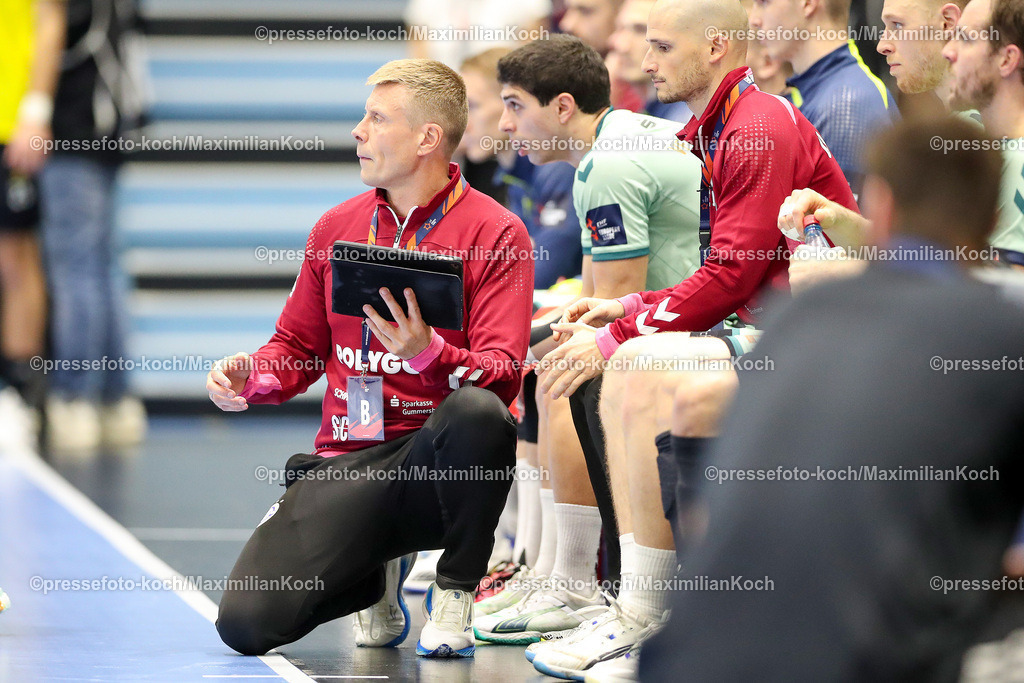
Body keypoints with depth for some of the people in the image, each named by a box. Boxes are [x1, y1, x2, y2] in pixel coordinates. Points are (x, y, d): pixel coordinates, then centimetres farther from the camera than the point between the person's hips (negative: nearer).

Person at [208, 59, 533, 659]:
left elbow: (501, 374, -12)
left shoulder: (496, 233, -3)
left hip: (438, 461, -4)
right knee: (248, 625, -18)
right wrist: (252, 377, -1)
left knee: (478, 412, -42)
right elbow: (299, 346, 22)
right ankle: (378, 574, 17)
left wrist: (428, 353, -32)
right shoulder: (336, 227, 13)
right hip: (347, 464, 4)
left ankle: (456, 594, -14)